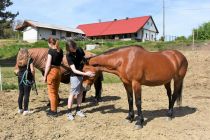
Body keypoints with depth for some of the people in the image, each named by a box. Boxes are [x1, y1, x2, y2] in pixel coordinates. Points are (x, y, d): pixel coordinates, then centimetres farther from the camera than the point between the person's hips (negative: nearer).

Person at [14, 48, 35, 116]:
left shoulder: (18, 61, 6)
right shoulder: (29, 60, -8)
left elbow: (16, 71, 6)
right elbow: (32, 70, -14)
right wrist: (33, 76, 1)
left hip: (20, 79, 5)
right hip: (27, 79, -5)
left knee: (21, 94, 14)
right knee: (26, 94, 0)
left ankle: (20, 109, 24)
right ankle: (25, 110, 4)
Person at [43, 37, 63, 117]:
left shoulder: (51, 51, -13)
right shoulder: (60, 51, 7)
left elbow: (48, 65, -15)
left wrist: (45, 76, -9)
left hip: (52, 71, -7)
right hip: (58, 71, 7)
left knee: (51, 92, 4)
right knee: (56, 92, 17)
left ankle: (53, 111, 12)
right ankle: (54, 109, 28)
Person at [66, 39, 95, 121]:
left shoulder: (80, 50, -3)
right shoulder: (69, 56, -18)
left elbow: (84, 58, 14)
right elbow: (74, 70, -24)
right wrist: (85, 74, -34)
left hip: (83, 75, 6)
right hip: (75, 76, -6)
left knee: (80, 93, 14)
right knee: (73, 94, 1)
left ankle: (78, 110, 27)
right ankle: (69, 112, 13)